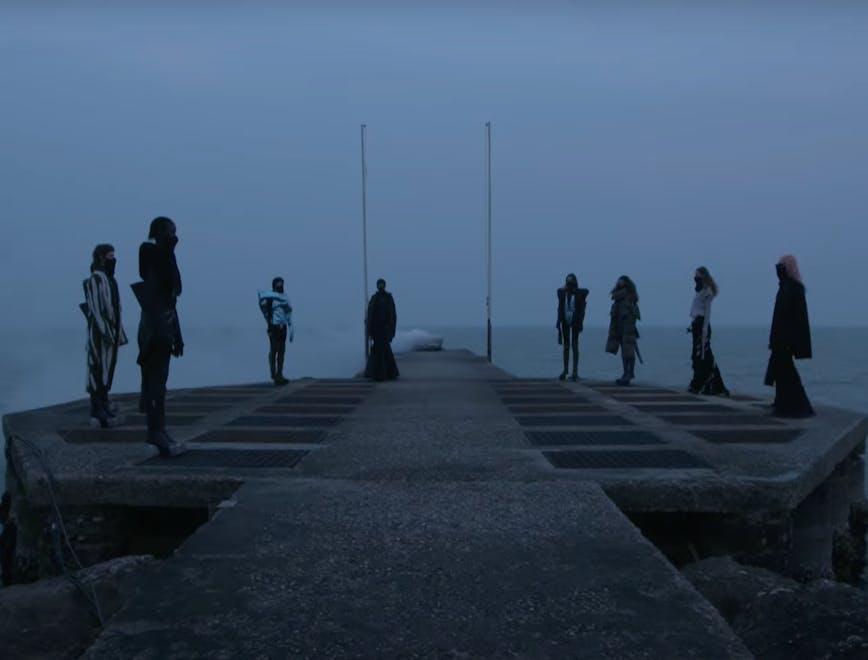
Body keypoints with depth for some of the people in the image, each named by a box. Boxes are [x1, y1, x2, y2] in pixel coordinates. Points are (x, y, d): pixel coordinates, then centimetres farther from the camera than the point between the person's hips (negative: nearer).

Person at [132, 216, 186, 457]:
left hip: (164, 329, 9)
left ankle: (157, 431, 18)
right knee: (156, 381, -8)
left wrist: (176, 335, 19)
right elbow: (151, 298, -20)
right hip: (156, 329, -9)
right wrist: (160, 332, -26)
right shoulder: (155, 260, -12)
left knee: (156, 381, 12)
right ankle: (158, 433, -6)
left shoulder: (167, 261, 15)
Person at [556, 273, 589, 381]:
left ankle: (575, 371, -3)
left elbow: (582, 309, -4)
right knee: (566, 346, 8)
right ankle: (565, 370, 13)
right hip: (565, 322, 3)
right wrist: (558, 322, 1)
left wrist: (581, 323, -11)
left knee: (574, 345, -5)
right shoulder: (561, 292, 5)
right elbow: (560, 308, 6)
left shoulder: (580, 293, -3)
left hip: (575, 321, -3)